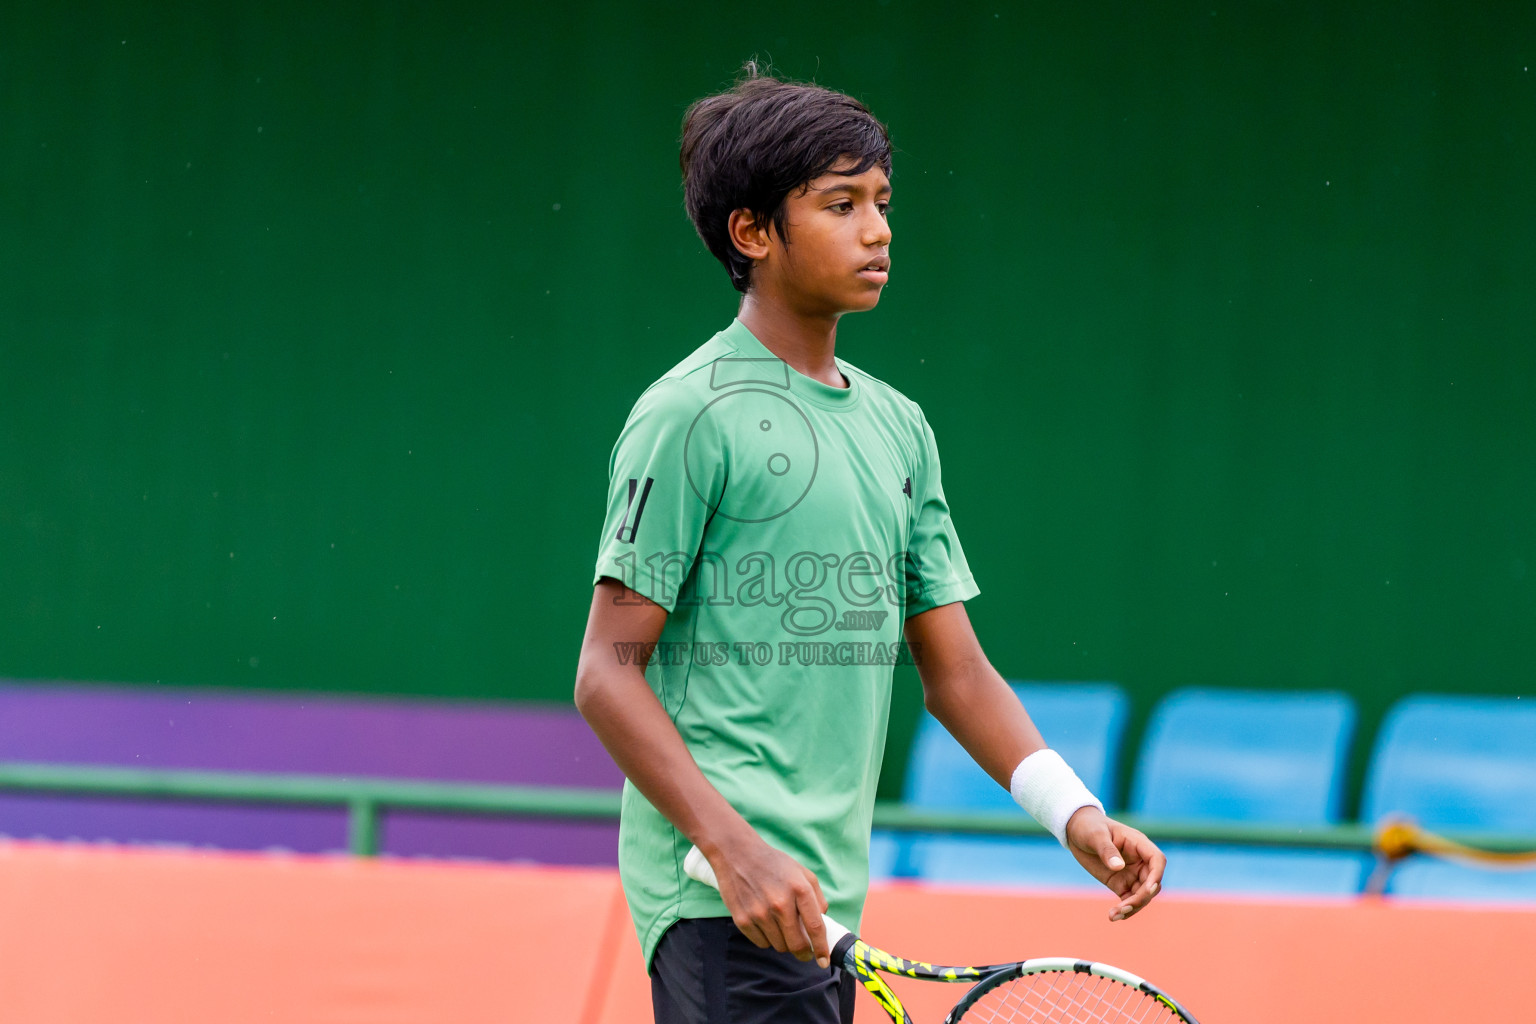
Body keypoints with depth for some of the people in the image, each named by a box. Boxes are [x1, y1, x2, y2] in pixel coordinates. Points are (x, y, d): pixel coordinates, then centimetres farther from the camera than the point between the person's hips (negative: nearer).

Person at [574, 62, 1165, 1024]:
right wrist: (737, 851, -20)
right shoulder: (692, 417, -7)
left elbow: (954, 668, 18)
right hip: (727, 905, -8)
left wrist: (1073, 811, 2)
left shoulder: (899, 426, 16)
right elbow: (608, 672, -10)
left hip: (824, 902, 8)